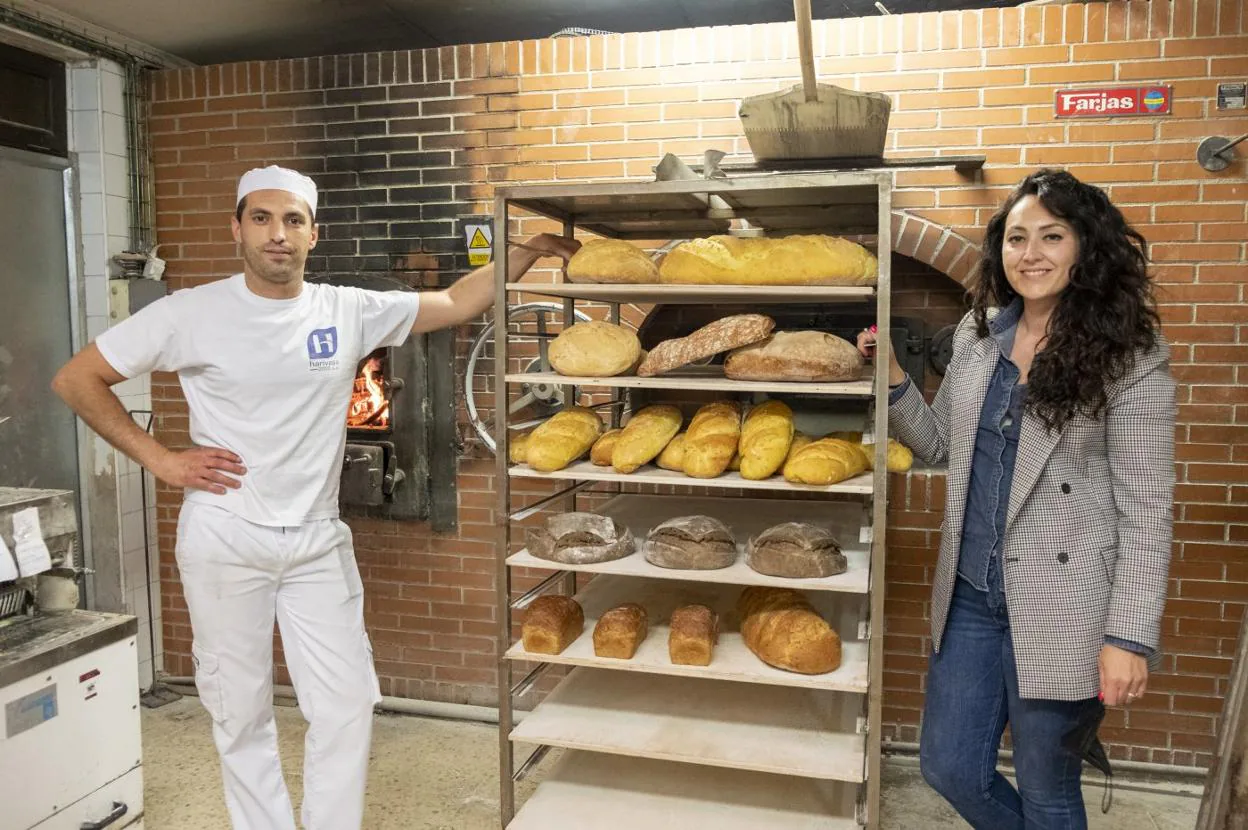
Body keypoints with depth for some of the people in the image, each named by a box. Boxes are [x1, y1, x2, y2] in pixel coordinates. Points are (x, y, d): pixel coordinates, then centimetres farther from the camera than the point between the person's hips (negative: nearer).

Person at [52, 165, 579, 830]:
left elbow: (457, 303, 6)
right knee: (241, 710, 10)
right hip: (224, 541, -2)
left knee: (347, 705, 4)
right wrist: (159, 459, -6)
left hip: (319, 542, 2)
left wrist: (530, 249, -2)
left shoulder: (349, 312, 0)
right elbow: (76, 380, 0)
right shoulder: (192, 313, -7)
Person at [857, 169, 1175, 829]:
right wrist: (892, 381, -1)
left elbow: (1146, 507, -10)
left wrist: (1130, 635, -13)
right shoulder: (977, 333, 4)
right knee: (947, 767, 15)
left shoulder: (1129, 356, -11)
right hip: (970, 593, 5)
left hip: (1061, 609, -5)